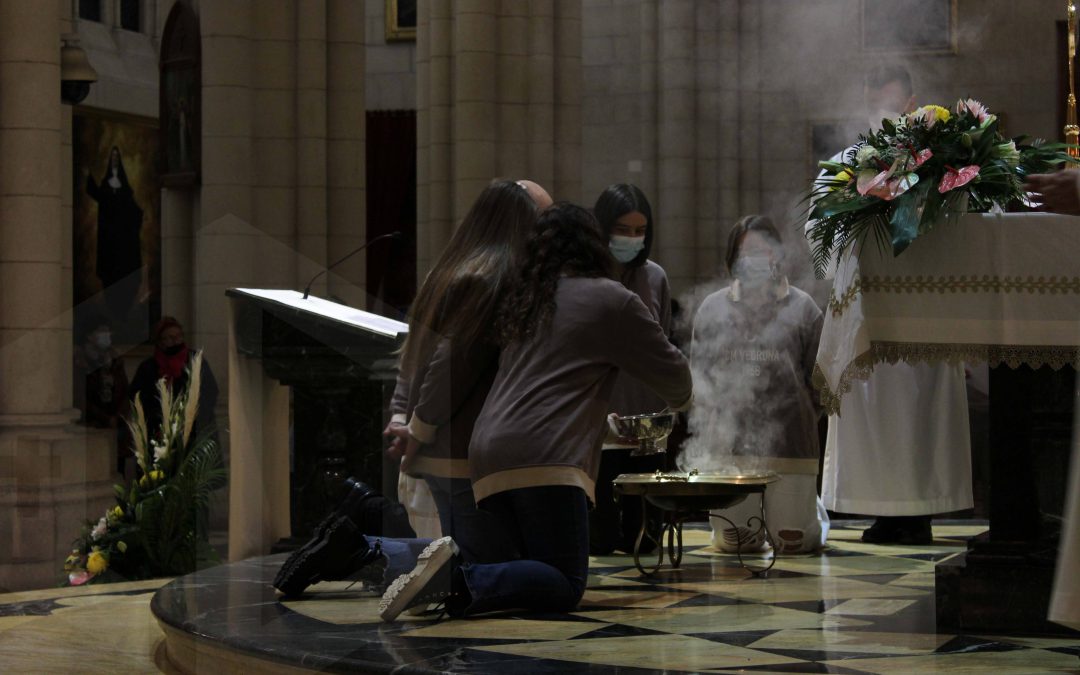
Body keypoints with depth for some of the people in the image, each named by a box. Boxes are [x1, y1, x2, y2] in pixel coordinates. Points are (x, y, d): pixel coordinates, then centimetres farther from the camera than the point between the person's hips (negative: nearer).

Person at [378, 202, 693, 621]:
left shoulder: (522, 300, 25)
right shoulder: (611, 299, 6)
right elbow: (671, 371, 14)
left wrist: (602, 418, 49)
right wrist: (680, 401, 38)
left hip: (489, 454, 7)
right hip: (546, 458, -7)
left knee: (538, 573, 12)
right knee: (566, 586, -7)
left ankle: (449, 566, -12)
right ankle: (461, 582, -30)